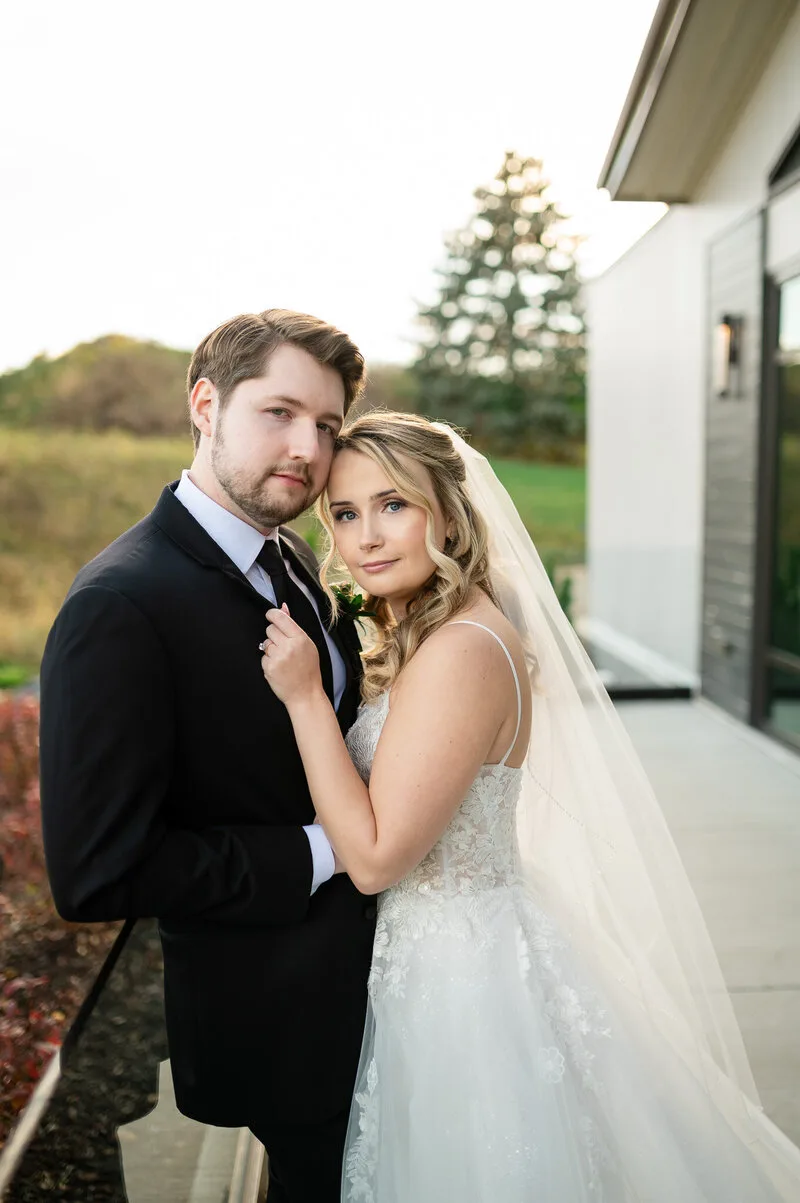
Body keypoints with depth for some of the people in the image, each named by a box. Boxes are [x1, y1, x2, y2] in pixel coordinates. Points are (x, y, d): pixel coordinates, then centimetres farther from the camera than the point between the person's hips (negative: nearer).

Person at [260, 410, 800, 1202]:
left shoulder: (460, 651, -27)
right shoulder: (413, 637, 4)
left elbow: (374, 857, -24)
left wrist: (304, 695, -24)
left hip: (463, 979, -9)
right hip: (455, 956, 9)